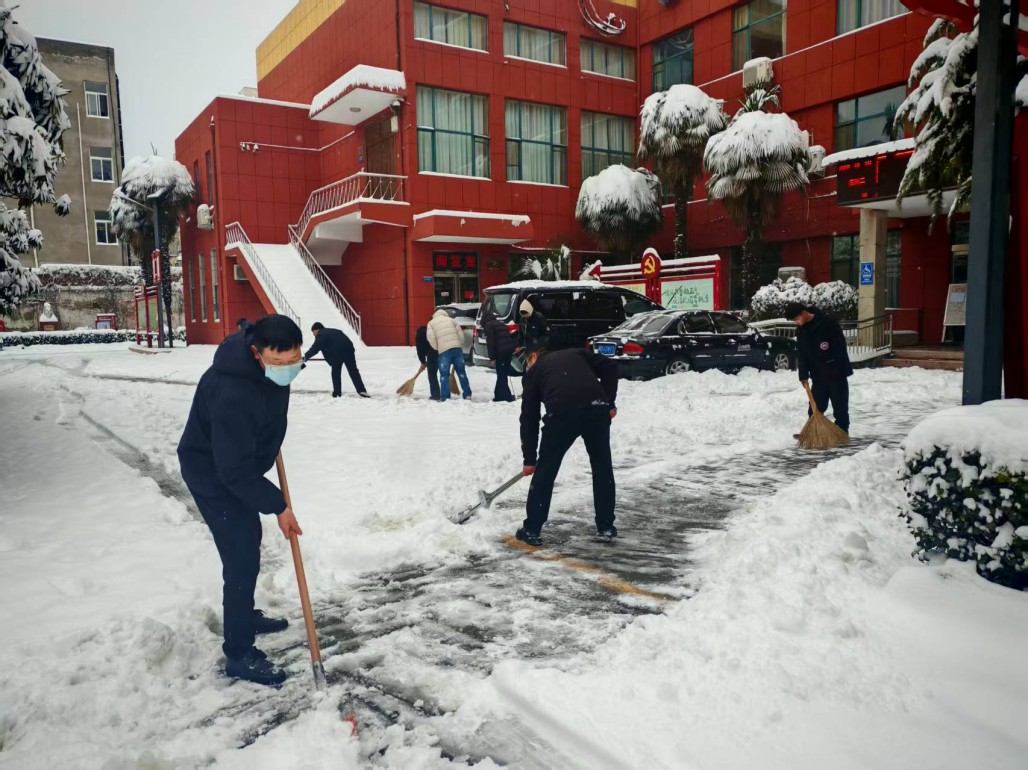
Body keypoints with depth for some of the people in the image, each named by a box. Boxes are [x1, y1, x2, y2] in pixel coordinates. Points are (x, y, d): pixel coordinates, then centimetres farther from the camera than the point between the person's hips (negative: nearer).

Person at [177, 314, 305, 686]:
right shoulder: (232, 394, -40)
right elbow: (235, 470, -33)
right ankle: (239, 654, 6)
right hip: (211, 473, -9)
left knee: (248, 541, 23)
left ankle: (244, 614, 45)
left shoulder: (272, 365, -13)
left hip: (238, 463, 9)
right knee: (242, 557, -8)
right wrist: (278, 505, -25)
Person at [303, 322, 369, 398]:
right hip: (348, 349, 6)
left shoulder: (321, 335, 4)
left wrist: (305, 357, -6)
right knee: (353, 371, 6)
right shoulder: (334, 331, 28)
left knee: (336, 373, 10)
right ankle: (362, 391, -2)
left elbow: (315, 348, -7)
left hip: (336, 354, -6)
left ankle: (337, 393, 10)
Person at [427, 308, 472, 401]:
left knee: (444, 375, 3)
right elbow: (460, 333, 11)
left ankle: (445, 398, -1)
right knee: (461, 372, 12)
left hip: (444, 350, -3)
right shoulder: (451, 320, 20)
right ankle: (467, 394, 14)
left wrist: (436, 348, 11)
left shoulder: (431, 323, 13)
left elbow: (431, 337, -2)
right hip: (457, 348, 3)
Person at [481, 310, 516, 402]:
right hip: (509, 349, 8)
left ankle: (507, 397, -9)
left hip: (501, 351, -8)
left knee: (501, 374, -4)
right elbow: (509, 337, 22)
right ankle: (499, 395, 26)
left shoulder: (488, 326, -1)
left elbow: (490, 343, -9)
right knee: (503, 374, 16)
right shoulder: (500, 323, 24)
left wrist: (492, 357, -9)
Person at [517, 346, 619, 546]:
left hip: (561, 414, -2)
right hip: (597, 409, 2)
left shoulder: (533, 371, 26)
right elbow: (609, 367, 13)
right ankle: (606, 527, 28)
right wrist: (609, 403, 15)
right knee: (603, 467, 20)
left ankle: (532, 530, 20)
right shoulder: (577, 353, 31)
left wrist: (529, 459, 27)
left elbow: (528, 418, 23)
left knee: (545, 470, 14)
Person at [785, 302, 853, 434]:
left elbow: (840, 348, -16)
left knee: (840, 406, 3)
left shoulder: (828, 323, -14)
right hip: (818, 375, 6)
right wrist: (803, 375, 2)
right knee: (815, 407, 9)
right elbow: (801, 355, 9)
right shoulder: (801, 331, 7)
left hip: (836, 373, -6)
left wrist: (838, 370, -19)